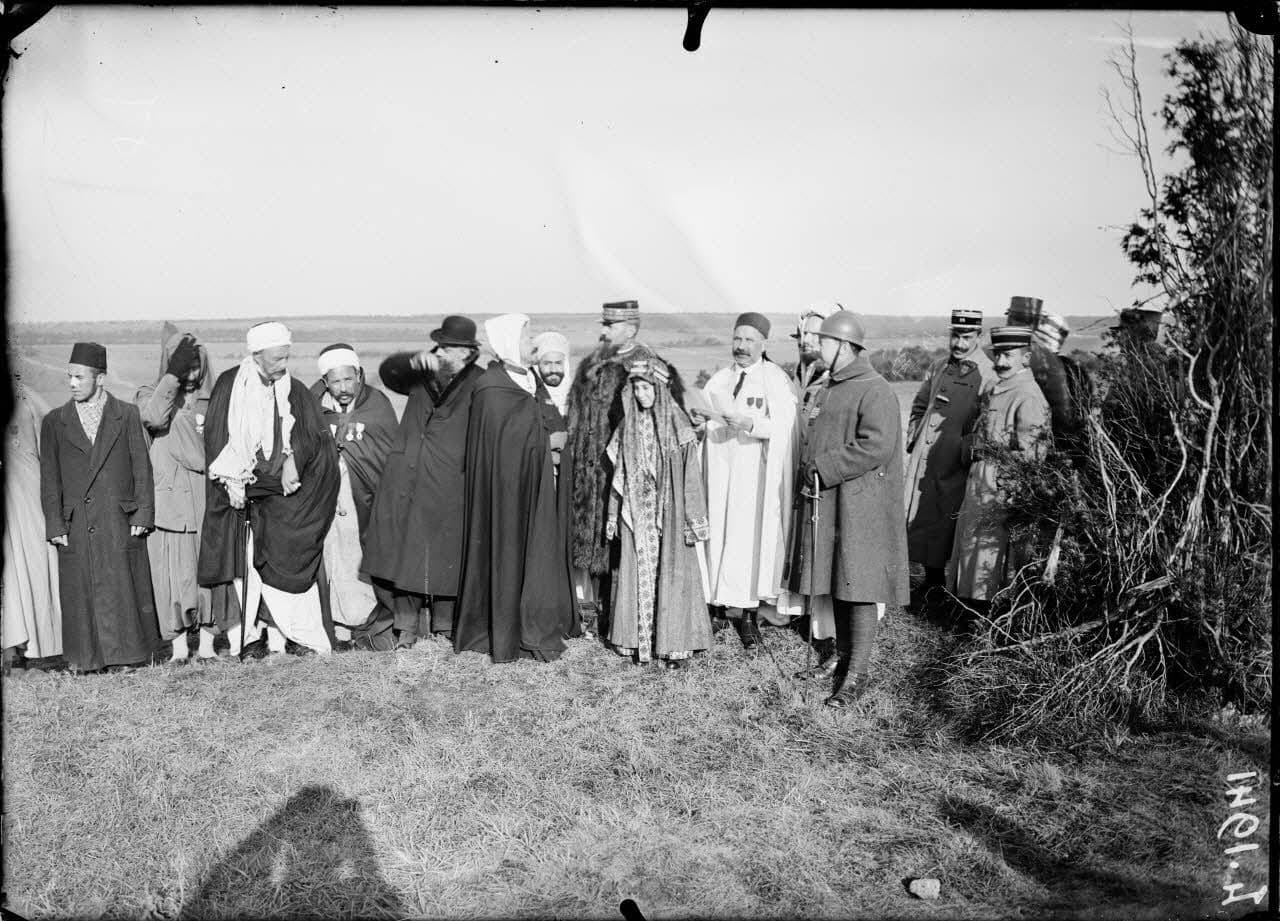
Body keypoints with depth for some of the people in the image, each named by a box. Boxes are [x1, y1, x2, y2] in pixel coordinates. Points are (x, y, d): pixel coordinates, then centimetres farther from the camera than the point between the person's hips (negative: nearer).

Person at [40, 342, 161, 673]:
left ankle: (125, 653, 13)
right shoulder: (54, 422, 9)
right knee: (80, 593, 3)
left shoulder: (127, 415, 5)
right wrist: (54, 524, 1)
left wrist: (142, 514, -3)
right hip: (76, 527, 1)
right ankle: (84, 657, 14)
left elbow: (141, 468, 3)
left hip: (120, 524, -1)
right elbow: (49, 478, 8)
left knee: (123, 589, 2)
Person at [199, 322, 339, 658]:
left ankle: (278, 633, 2)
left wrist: (294, 458, -16)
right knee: (243, 562, -2)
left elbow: (316, 437, 1)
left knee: (285, 560, -4)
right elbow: (216, 437, -1)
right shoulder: (229, 385, 1)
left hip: (281, 490, 1)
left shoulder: (295, 392, 4)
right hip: (240, 489, 0)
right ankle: (244, 634, 4)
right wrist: (231, 480, -10)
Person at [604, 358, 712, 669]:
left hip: (669, 513, -3)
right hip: (637, 514, 3)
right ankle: (640, 639, 14)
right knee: (638, 573, 5)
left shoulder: (677, 425, -5)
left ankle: (676, 644, 7)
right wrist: (614, 516, 10)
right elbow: (619, 476, 11)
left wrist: (694, 522, -10)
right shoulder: (627, 428, 7)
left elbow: (691, 475, -6)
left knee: (672, 573, -1)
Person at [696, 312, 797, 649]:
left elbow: (782, 426, -11)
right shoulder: (719, 380, 13)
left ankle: (748, 613, 3)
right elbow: (700, 414, 6)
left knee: (751, 538, -4)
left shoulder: (776, 380, -1)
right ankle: (716, 600, 13)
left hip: (755, 473, -4)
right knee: (717, 533, 2)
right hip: (719, 469, 4)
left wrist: (750, 424, -28)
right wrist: (698, 416, -17)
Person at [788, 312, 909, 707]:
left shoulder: (876, 392, -12)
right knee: (836, 584, 15)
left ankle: (857, 676, 3)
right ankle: (843, 658, 28)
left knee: (859, 587, -4)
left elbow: (876, 446, -24)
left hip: (861, 507, -9)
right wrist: (807, 477, 5)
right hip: (826, 503, 9)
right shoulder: (829, 390, 17)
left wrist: (823, 469, -19)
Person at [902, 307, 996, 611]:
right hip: (924, 459, 6)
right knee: (921, 519, 11)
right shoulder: (939, 367, 13)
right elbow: (919, 406, 23)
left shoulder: (988, 376, -8)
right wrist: (913, 438, 14)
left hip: (955, 468, -6)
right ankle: (933, 583, 26)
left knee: (950, 525, -1)